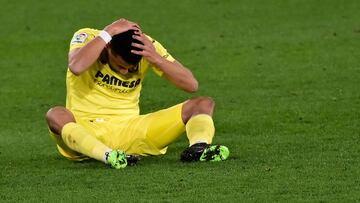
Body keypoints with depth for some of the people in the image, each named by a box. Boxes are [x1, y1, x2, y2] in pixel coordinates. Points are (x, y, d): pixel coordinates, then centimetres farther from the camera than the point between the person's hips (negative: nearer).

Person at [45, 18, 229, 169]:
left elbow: (191, 85, -8)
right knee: (56, 116, -39)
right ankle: (108, 156, -59)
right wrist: (108, 32, -30)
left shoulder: (146, 46, -4)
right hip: (84, 130, -4)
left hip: (130, 127, 4)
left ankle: (198, 147, -41)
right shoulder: (87, 38, -12)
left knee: (204, 104, -9)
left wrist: (157, 59, -21)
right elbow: (76, 67, -36)